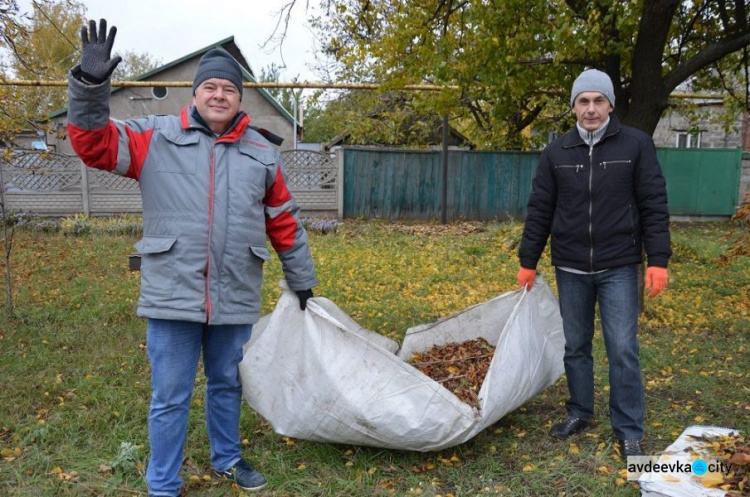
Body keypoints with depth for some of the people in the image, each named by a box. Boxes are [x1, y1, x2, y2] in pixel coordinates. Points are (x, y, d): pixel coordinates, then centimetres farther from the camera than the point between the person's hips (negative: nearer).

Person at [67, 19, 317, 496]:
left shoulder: (262, 154, 7)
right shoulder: (155, 137, 1)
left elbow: (285, 223, 11)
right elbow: (94, 143, -6)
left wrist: (302, 280, 15)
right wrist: (90, 85, -22)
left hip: (235, 299, 3)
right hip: (173, 296, -2)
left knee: (227, 385, 21)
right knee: (170, 398, 6)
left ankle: (228, 458, 43)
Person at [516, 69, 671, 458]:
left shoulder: (636, 145, -3)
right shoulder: (556, 152, 3)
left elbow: (654, 206, -3)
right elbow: (539, 211, 6)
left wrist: (658, 261, -10)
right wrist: (528, 262, 6)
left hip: (619, 268, -2)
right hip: (570, 269, 3)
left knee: (623, 350, 0)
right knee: (574, 346, 12)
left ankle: (629, 432, 13)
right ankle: (579, 412, 30)